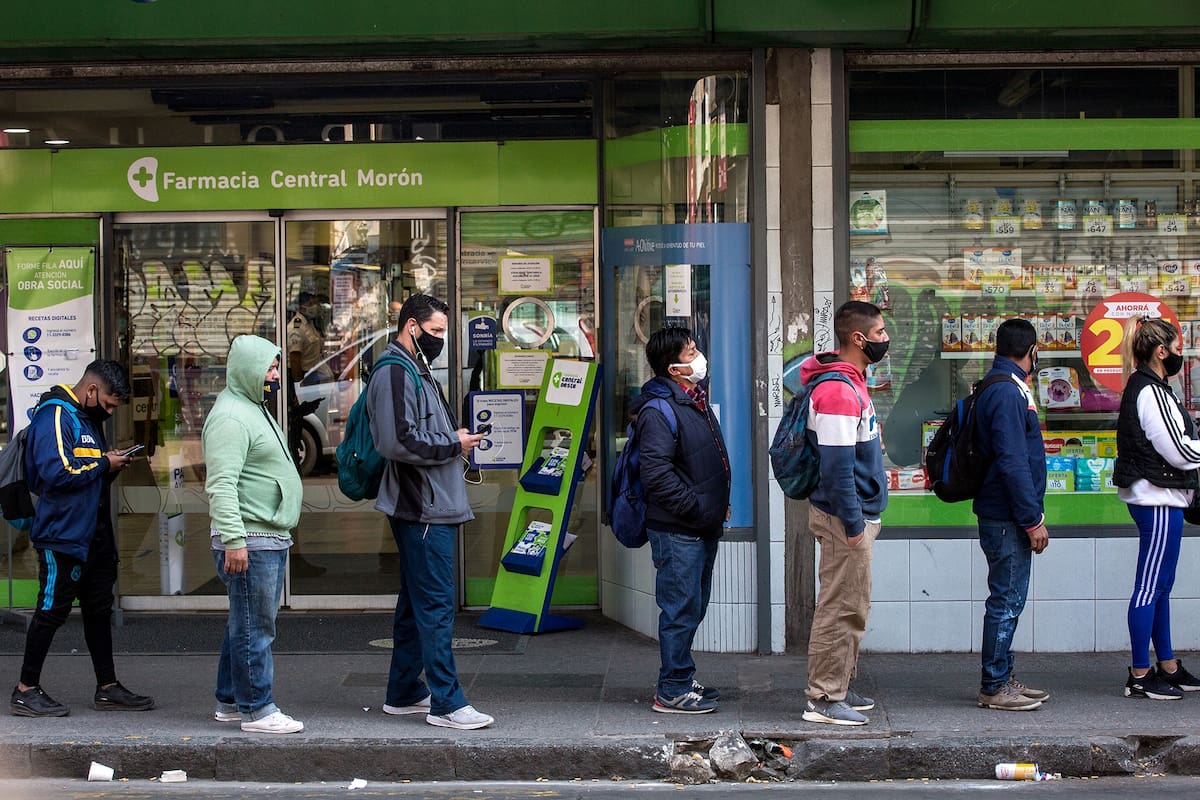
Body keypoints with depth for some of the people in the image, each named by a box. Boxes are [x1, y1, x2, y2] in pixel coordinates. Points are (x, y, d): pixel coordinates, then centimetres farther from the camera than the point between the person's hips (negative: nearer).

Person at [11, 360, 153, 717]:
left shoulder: (88, 418, 17)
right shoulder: (55, 416, -14)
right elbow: (57, 473, -25)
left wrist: (111, 465, 5)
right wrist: (103, 464, -14)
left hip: (93, 533, 10)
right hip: (63, 534, -10)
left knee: (99, 609, 12)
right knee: (52, 610, -3)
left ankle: (108, 687, 19)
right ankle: (26, 691, 7)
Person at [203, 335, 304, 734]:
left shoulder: (255, 410, 20)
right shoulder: (230, 417, -15)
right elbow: (222, 485, -23)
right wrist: (233, 540, -28)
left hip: (271, 539, 11)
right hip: (250, 543, -11)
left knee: (245, 626, 16)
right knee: (254, 630, -5)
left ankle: (230, 702, 24)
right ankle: (257, 710, 1)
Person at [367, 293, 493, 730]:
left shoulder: (416, 372, 21)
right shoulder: (394, 373, -12)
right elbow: (399, 442, -23)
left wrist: (457, 441, 9)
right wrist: (453, 443, -12)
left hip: (433, 509, 11)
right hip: (422, 511, -11)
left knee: (417, 603, 15)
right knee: (436, 604, -9)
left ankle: (404, 693, 23)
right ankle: (446, 702, -7)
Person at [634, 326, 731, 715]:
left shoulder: (696, 400, 14)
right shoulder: (658, 412, -17)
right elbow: (657, 474, -23)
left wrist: (718, 504, 15)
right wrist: (696, 507, -19)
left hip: (703, 525, 10)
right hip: (677, 530, -10)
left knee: (693, 606, 16)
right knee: (681, 608, -5)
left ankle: (679, 680, 27)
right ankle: (673, 691, 3)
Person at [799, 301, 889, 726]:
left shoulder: (850, 382, 14)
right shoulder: (838, 391, -20)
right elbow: (837, 466, -24)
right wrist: (853, 524, -21)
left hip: (856, 515, 11)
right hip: (845, 518, -11)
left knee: (851, 608, 17)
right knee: (841, 609, -5)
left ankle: (838, 688, 26)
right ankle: (823, 699, 2)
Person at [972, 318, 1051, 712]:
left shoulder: (1000, 388, 16)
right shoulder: (1007, 393, -18)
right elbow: (1013, 463, -23)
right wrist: (1033, 520, -19)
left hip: (1005, 517, 10)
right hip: (1008, 518, -10)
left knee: (1008, 599, 15)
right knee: (1007, 600, -4)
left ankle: (1002, 678, 23)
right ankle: (995, 686, 3)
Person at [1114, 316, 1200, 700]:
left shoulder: (1146, 389, 16)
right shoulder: (1151, 392, -16)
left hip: (1157, 499, 11)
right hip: (1158, 500, -11)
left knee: (1160, 585, 16)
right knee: (1150, 586, -5)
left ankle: (1168, 667, 25)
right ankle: (1140, 675, 0)